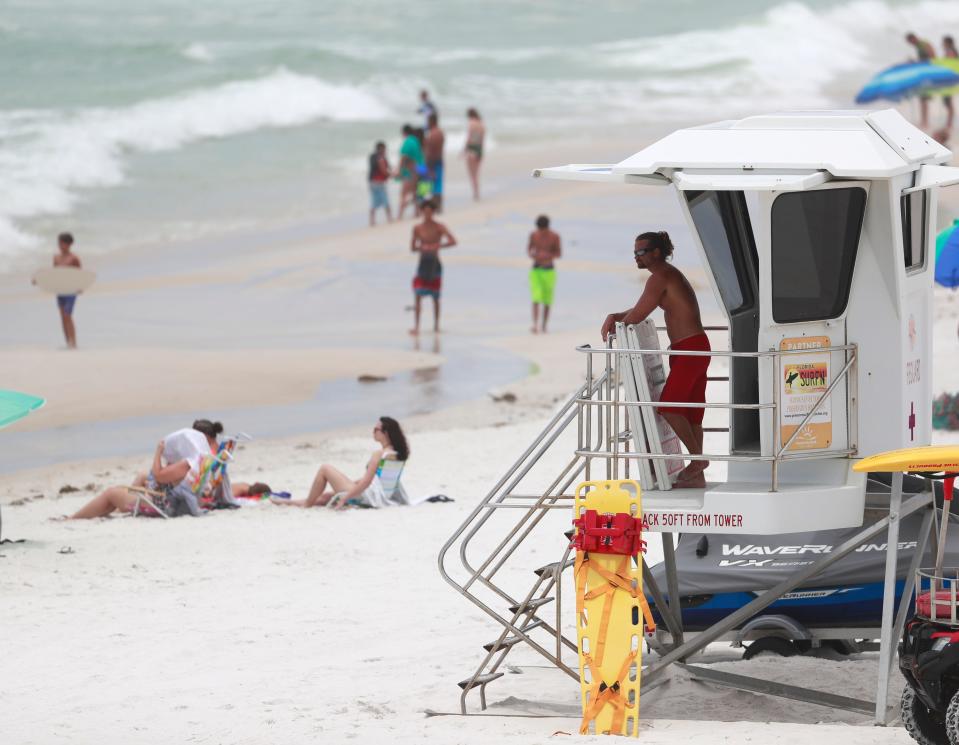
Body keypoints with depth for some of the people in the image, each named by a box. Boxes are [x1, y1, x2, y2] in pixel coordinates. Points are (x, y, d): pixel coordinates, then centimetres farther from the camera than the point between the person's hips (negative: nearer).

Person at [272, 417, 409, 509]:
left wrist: (344, 498, -17)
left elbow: (366, 482, -22)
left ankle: (307, 503, 14)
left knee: (325, 469, 3)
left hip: (368, 497, -9)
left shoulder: (379, 454, -17)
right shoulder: (397, 453, 8)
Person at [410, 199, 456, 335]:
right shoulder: (417, 228, 2)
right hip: (422, 263, 0)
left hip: (435, 264, 0)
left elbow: (453, 241, -14)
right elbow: (412, 248, 3)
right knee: (418, 296, -7)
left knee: (435, 297, 7)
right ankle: (416, 327, -9)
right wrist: (422, 248, -19)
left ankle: (436, 325, 13)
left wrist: (436, 246, -23)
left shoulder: (439, 227, -3)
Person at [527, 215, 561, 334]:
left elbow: (559, 254, -2)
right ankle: (535, 325, -24)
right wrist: (531, 254, -12)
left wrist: (548, 255, -22)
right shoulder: (533, 235, -2)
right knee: (536, 298, -14)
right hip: (535, 270, 0)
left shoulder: (554, 237, -7)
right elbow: (529, 248, 12)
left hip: (549, 271, 0)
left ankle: (544, 326, 23)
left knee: (547, 300, 8)